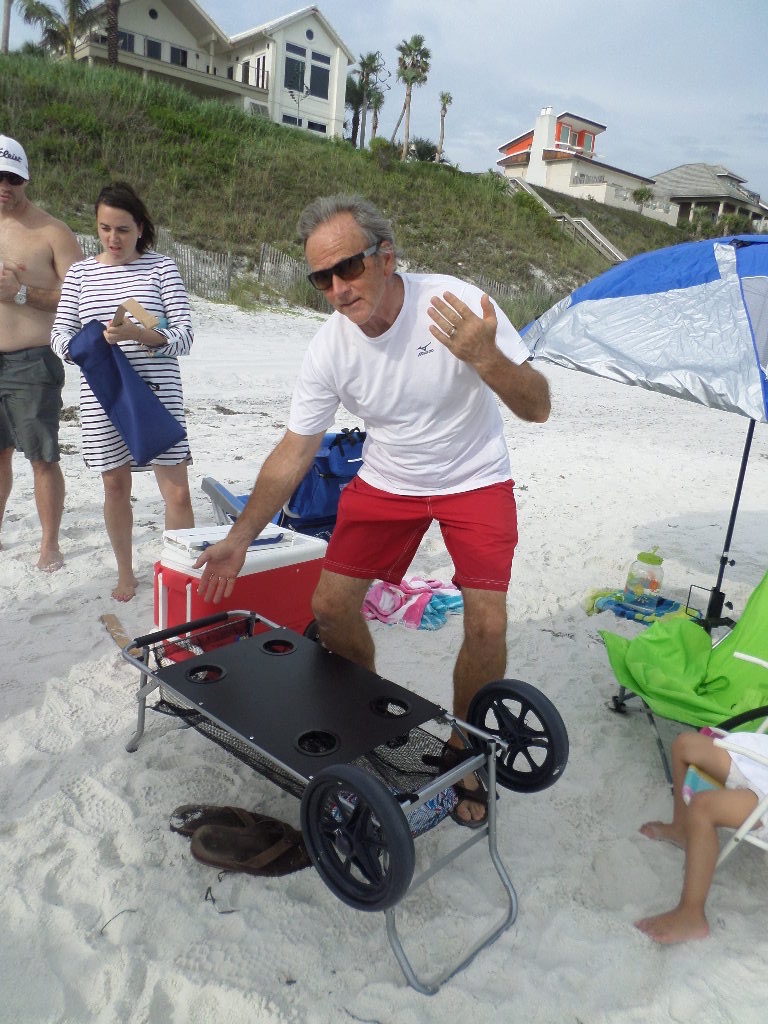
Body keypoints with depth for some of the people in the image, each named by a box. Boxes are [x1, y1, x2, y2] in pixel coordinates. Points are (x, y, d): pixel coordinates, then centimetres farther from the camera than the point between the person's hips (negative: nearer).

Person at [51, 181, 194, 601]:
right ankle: (125, 573, 29)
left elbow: (183, 336, -7)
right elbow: (59, 336, 5)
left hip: (158, 393, -2)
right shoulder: (80, 272, 8)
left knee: (177, 491, -5)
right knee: (115, 485, 12)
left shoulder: (161, 267, 1)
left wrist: (137, 333, -24)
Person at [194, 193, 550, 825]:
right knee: (331, 606, -2)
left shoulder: (457, 302, -25)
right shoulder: (330, 348, -16)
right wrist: (240, 538, -9)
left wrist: (485, 358, -42)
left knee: (487, 627, -15)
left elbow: (538, 408, -22)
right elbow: (293, 454, -8)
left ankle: (463, 754, 14)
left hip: (475, 479, -2)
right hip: (387, 480, 3)